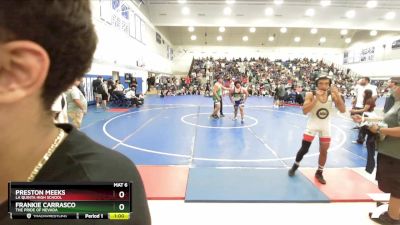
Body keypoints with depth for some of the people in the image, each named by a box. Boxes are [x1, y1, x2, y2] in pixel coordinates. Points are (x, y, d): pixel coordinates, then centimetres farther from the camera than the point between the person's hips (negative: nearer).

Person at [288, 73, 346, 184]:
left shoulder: (332, 95, -7)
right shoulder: (311, 95, -15)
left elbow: (343, 110, -14)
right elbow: (305, 111, -25)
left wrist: (337, 95, -25)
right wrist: (316, 98, -32)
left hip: (325, 126, 3)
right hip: (313, 124, -3)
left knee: (324, 151, 8)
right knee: (304, 149, -1)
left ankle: (319, 173, 26)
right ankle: (295, 166, 24)